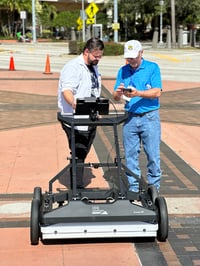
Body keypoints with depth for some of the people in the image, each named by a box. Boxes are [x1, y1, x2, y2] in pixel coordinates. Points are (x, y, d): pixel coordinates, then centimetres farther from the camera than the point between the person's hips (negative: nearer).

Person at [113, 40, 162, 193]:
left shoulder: (152, 68, 0)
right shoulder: (123, 71, 11)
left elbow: (157, 92, -11)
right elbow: (116, 97, 8)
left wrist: (138, 93, -24)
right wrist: (118, 93, -16)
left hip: (150, 117, -3)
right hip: (130, 117, 4)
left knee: (153, 154, -1)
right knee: (130, 154, 6)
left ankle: (154, 187, 12)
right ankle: (133, 188, 16)